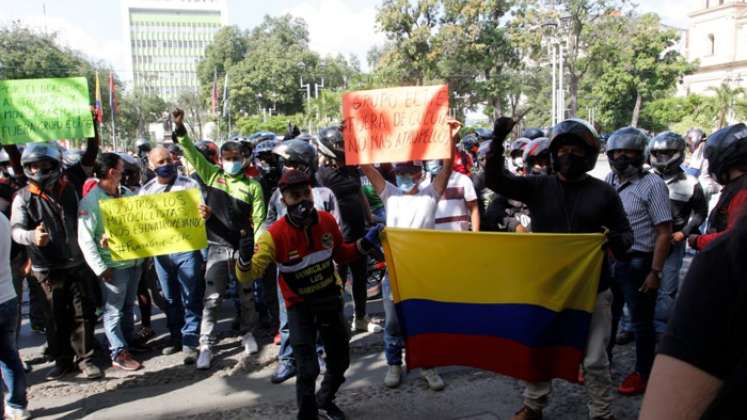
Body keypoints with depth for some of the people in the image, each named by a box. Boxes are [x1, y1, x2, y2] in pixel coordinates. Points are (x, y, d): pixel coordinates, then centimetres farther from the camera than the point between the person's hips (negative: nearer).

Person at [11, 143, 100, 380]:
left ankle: (85, 358, 16)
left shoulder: (69, 190, 7)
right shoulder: (23, 197, -3)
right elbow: (16, 229, -14)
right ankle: (62, 360, 21)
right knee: (56, 316, 6)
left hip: (77, 263, 2)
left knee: (83, 313, 4)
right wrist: (32, 236, -36)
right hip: (47, 269, -2)